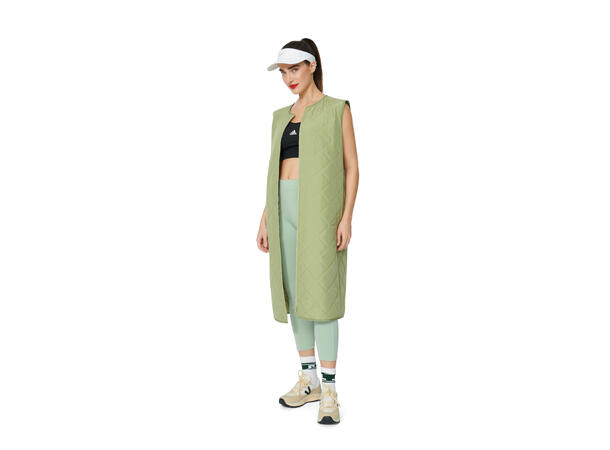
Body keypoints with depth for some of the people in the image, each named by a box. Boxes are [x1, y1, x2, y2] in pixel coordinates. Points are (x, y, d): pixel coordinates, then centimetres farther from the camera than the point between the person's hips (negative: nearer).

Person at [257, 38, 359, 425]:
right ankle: (309, 380, 19)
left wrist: (347, 217, -13)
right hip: (286, 209, 6)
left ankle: (329, 391, 0)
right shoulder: (282, 117, 18)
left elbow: (352, 166, -3)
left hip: (321, 207, -6)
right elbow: (276, 171, 17)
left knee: (319, 295, -10)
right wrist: (266, 220, 10)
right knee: (293, 293, 7)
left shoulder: (338, 109, 1)